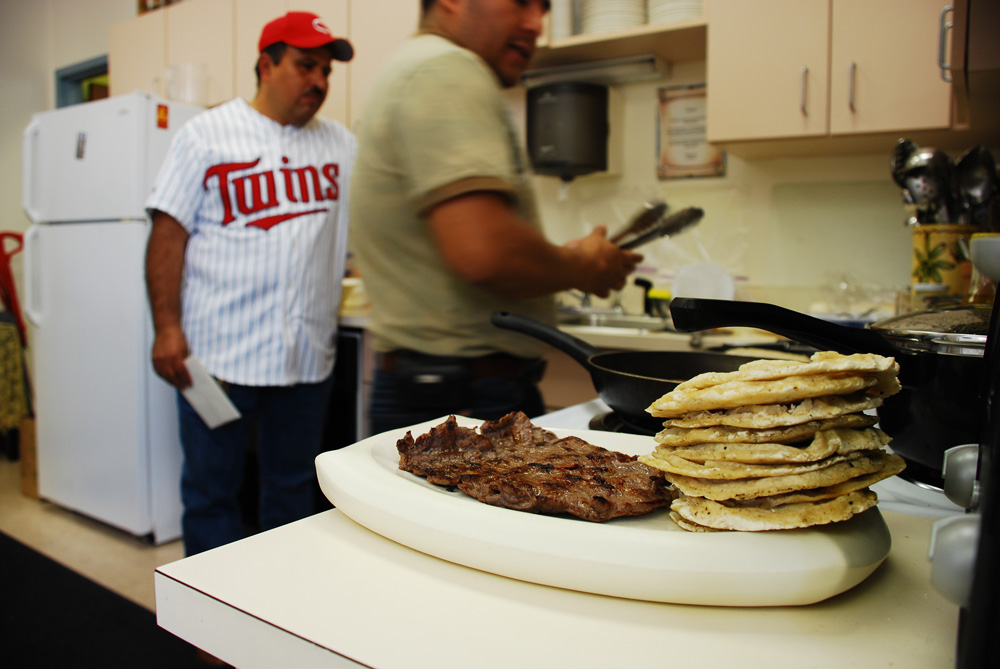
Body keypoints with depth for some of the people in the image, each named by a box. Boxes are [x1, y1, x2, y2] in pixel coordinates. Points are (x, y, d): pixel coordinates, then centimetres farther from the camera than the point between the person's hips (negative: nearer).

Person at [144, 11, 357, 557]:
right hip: (218, 351, -3)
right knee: (211, 488, 6)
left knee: (295, 488, 15)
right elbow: (170, 233, -3)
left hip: (308, 354, 4)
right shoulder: (207, 134, 1)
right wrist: (167, 328, -10)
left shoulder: (342, 145, 12)